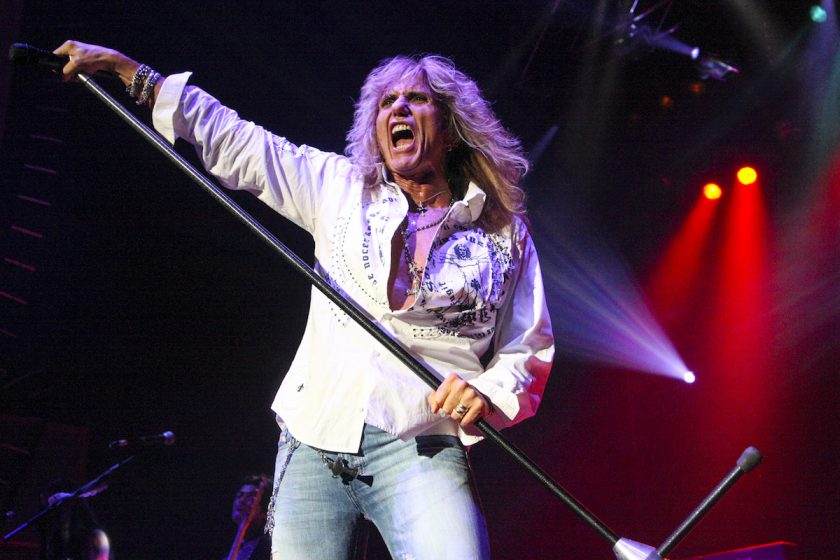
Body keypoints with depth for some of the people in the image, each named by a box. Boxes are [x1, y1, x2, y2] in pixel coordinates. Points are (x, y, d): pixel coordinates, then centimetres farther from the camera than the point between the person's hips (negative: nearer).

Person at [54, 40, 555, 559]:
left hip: (420, 450, -2)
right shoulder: (338, 185, 15)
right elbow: (231, 139, 17)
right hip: (315, 439, 3)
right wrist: (127, 68, 16)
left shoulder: (506, 232, 10)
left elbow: (529, 349, 10)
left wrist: (488, 393, -12)